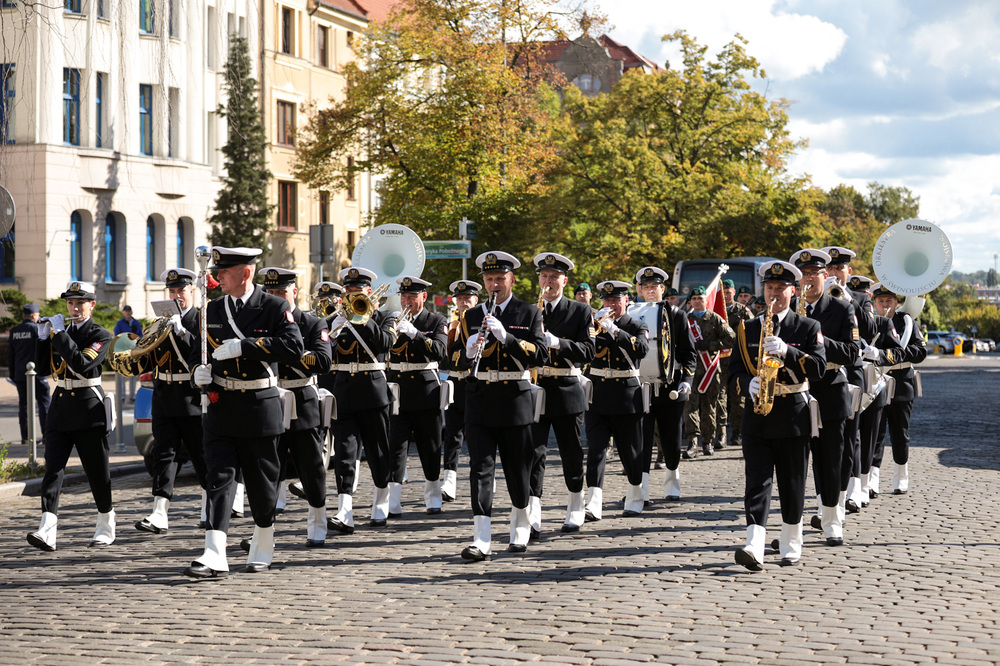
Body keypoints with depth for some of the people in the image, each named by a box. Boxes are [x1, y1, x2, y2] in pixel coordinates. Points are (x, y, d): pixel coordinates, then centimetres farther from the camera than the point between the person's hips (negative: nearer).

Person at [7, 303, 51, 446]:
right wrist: (45, 368, -4)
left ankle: (25, 437, 6)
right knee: (44, 402, 0)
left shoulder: (14, 331, 9)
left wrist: (12, 374, 19)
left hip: (20, 374, 5)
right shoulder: (37, 329, -8)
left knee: (24, 404, 8)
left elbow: (10, 355, 13)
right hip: (36, 373, -5)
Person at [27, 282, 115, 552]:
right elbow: (42, 367, 10)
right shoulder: (61, 331, 12)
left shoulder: (100, 335, -5)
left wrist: (60, 334, -19)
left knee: (97, 471, 5)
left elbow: (82, 364, -21)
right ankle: (47, 531, -18)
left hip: (88, 408, -4)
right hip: (60, 406, 4)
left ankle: (106, 528, 23)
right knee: (53, 468, -9)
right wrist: (43, 337, -2)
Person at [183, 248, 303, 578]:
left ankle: (262, 551, 26)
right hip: (220, 407, 3)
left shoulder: (275, 308, -5)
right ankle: (214, 557, -15)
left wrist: (243, 346, -25)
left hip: (260, 408, -3)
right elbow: (196, 351, 22)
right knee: (219, 477, -7)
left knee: (261, 482, 7)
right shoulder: (212, 310, 10)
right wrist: (199, 371, -1)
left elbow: (293, 347, -20)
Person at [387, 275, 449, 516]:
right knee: (395, 447, -9)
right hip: (397, 391, 1)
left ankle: (433, 498, 23)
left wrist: (414, 333, -27)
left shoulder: (437, 322, 2)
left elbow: (439, 352, -15)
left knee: (430, 448, 8)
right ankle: (392, 502, -15)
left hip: (426, 391, -1)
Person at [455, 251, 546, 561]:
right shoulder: (471, 317, 11)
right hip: (480, 402, 2)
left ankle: (520, 529, 29)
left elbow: (540, 353, -10)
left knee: (517, 471, 7)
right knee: (481, 468, -8)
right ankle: (481, 541, -14)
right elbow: (459, 361, 8)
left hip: (516, 401, -1)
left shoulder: (529, 314, 3)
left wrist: (505, 336, -22)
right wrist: (470, 350, -16)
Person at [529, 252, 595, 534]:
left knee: (571, 453, 8)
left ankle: (575, 510, 25)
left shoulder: (581, 311, 3)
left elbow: (588, 352, -7)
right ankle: (532, 516, -18)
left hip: (567, 391, -1)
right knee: (533, 452, -11)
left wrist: (557, 342, -22)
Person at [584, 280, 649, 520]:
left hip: (627, 397, -1)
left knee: (630, 451, 8)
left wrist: (614, 330, -27)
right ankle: (594, 503, -18)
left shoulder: (637, 327, 1)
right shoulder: (593, 323, 9)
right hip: (597, 396, 2)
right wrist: (593, 324, -16)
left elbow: (642, 349, -20)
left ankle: (635, 497, 29)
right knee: (596, 449, -11)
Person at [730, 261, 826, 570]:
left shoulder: (808, 327, 4)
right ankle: (754, 547, -20)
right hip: (757, 418, 1)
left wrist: (787, 351, -23)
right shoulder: (747, 329, 11)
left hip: (793, 416, -1)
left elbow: (818, 367, -9)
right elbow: (735, 370, 8)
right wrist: (748, 384, -13)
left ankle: (791, 546, 20)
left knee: (793, 484, 6)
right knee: (757, 481, -9)